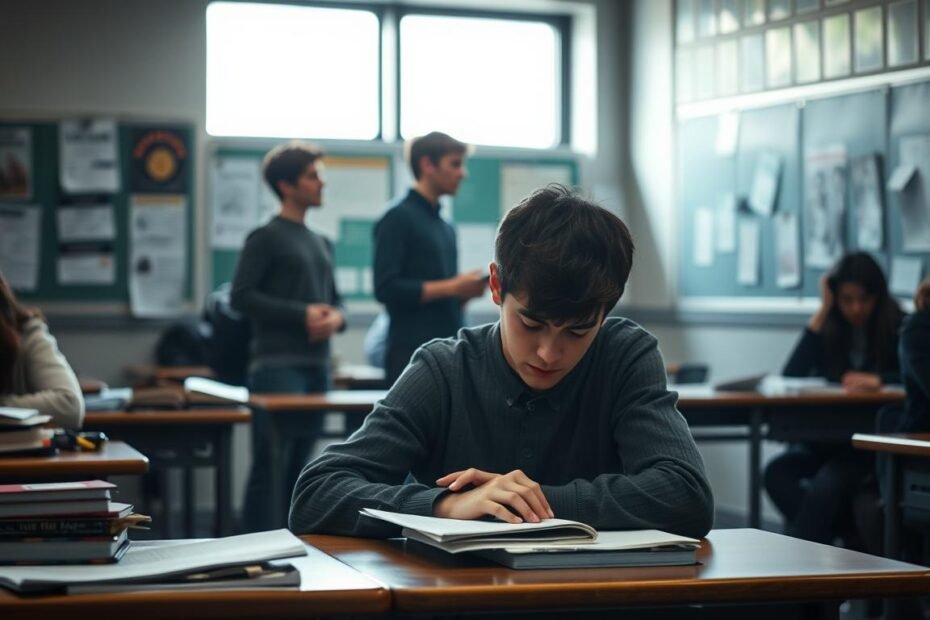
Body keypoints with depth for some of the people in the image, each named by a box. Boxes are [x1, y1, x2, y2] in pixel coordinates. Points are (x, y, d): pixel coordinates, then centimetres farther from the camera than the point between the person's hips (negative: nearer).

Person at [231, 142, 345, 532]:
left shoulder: (320, 243, 18)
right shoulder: (267, 238, -3)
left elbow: (335, 300, 23)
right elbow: (241, 296, -9)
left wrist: (336, 318, -2)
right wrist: (302, 315, -14)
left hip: (317, 366, 7)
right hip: (278, 366, -7)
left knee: (299, 467, 9)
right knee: (271, 466, -9)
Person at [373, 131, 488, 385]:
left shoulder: (446, 228, 19)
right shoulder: (399, 218, -5)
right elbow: (386, 288, -15)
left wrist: (468, 289, 2)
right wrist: (451, 287, -15)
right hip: (413, 355, -8)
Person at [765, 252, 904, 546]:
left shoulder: (897, 329, 2)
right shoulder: (830, 330, 11)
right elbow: (790, 378, -2)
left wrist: (879, 379, -32)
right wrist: (822, 313, -1)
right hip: (827, 441, 5)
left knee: (825, 485, -34)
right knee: (777, 471, -26)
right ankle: (855, 540, -26)